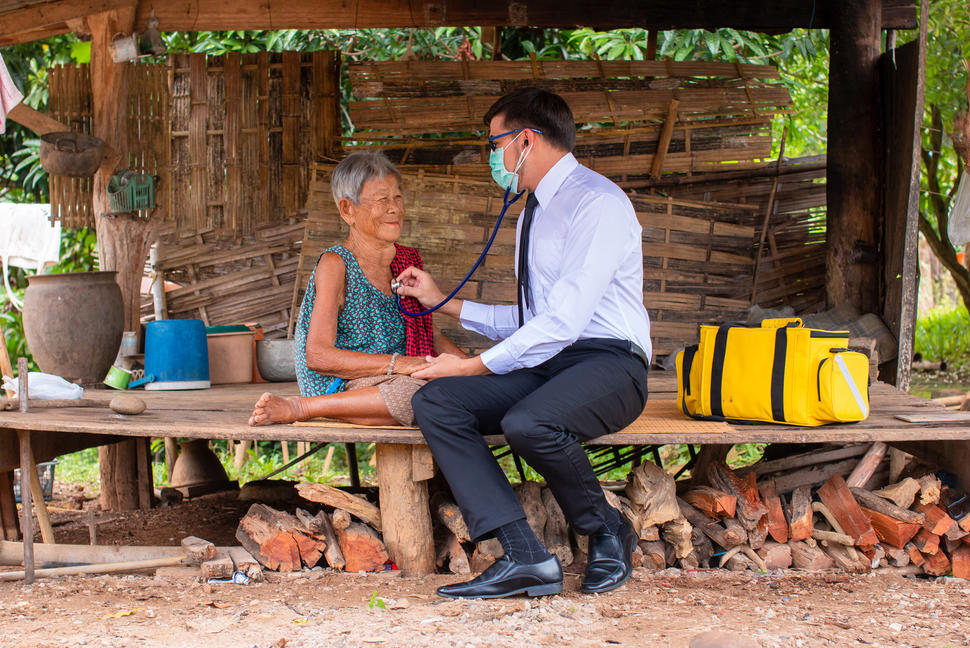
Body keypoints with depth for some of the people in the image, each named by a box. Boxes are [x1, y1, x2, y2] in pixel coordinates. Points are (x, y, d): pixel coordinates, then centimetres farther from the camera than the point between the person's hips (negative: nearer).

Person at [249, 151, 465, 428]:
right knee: (415, 392, -36)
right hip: (339, 384, -7)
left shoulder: (405, 262, 15)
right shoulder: (335, 264, -7)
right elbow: (318, 356, -16)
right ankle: (296, 408, -19)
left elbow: (430, 336, 25)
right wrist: (396, 363, -24)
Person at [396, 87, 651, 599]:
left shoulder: (598, 203, -11)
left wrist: (477, 365, -15)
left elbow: (564, 320, -19)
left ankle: (607, 535, -8)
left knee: (528, 424, -38)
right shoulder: (535, 213, 21)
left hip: (606, 363, -9)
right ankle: (524, 557, -24)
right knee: (434, 402, -15)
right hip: (543, 363, 9)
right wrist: (444, 303, 24)